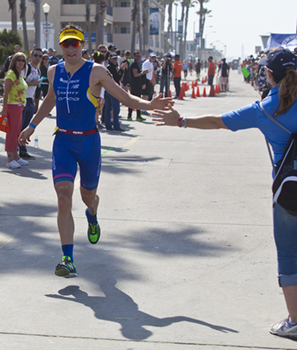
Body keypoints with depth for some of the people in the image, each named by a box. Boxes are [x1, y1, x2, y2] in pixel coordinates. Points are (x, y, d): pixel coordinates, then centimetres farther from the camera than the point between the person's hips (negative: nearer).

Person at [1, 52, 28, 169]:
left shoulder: (20, 75, 16)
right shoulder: (11, 74, -11)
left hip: (20, 106, 9)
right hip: (13, 106, -9)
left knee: (17, 133, 12)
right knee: (12, 132, -7)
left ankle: (15, 157, 19)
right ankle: (10, 159, -5)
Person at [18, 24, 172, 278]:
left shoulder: (96, 72, -8)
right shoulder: (54, 72, 4)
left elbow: (126, 99, -9)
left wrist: (149, 104, -27)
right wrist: (32, 126, 28)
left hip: (89, 141, -1)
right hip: (63, 142, 2)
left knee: (88, 195, 16)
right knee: (64, 198, -15)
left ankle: (92, 218, 57)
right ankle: (68, 260, -15)